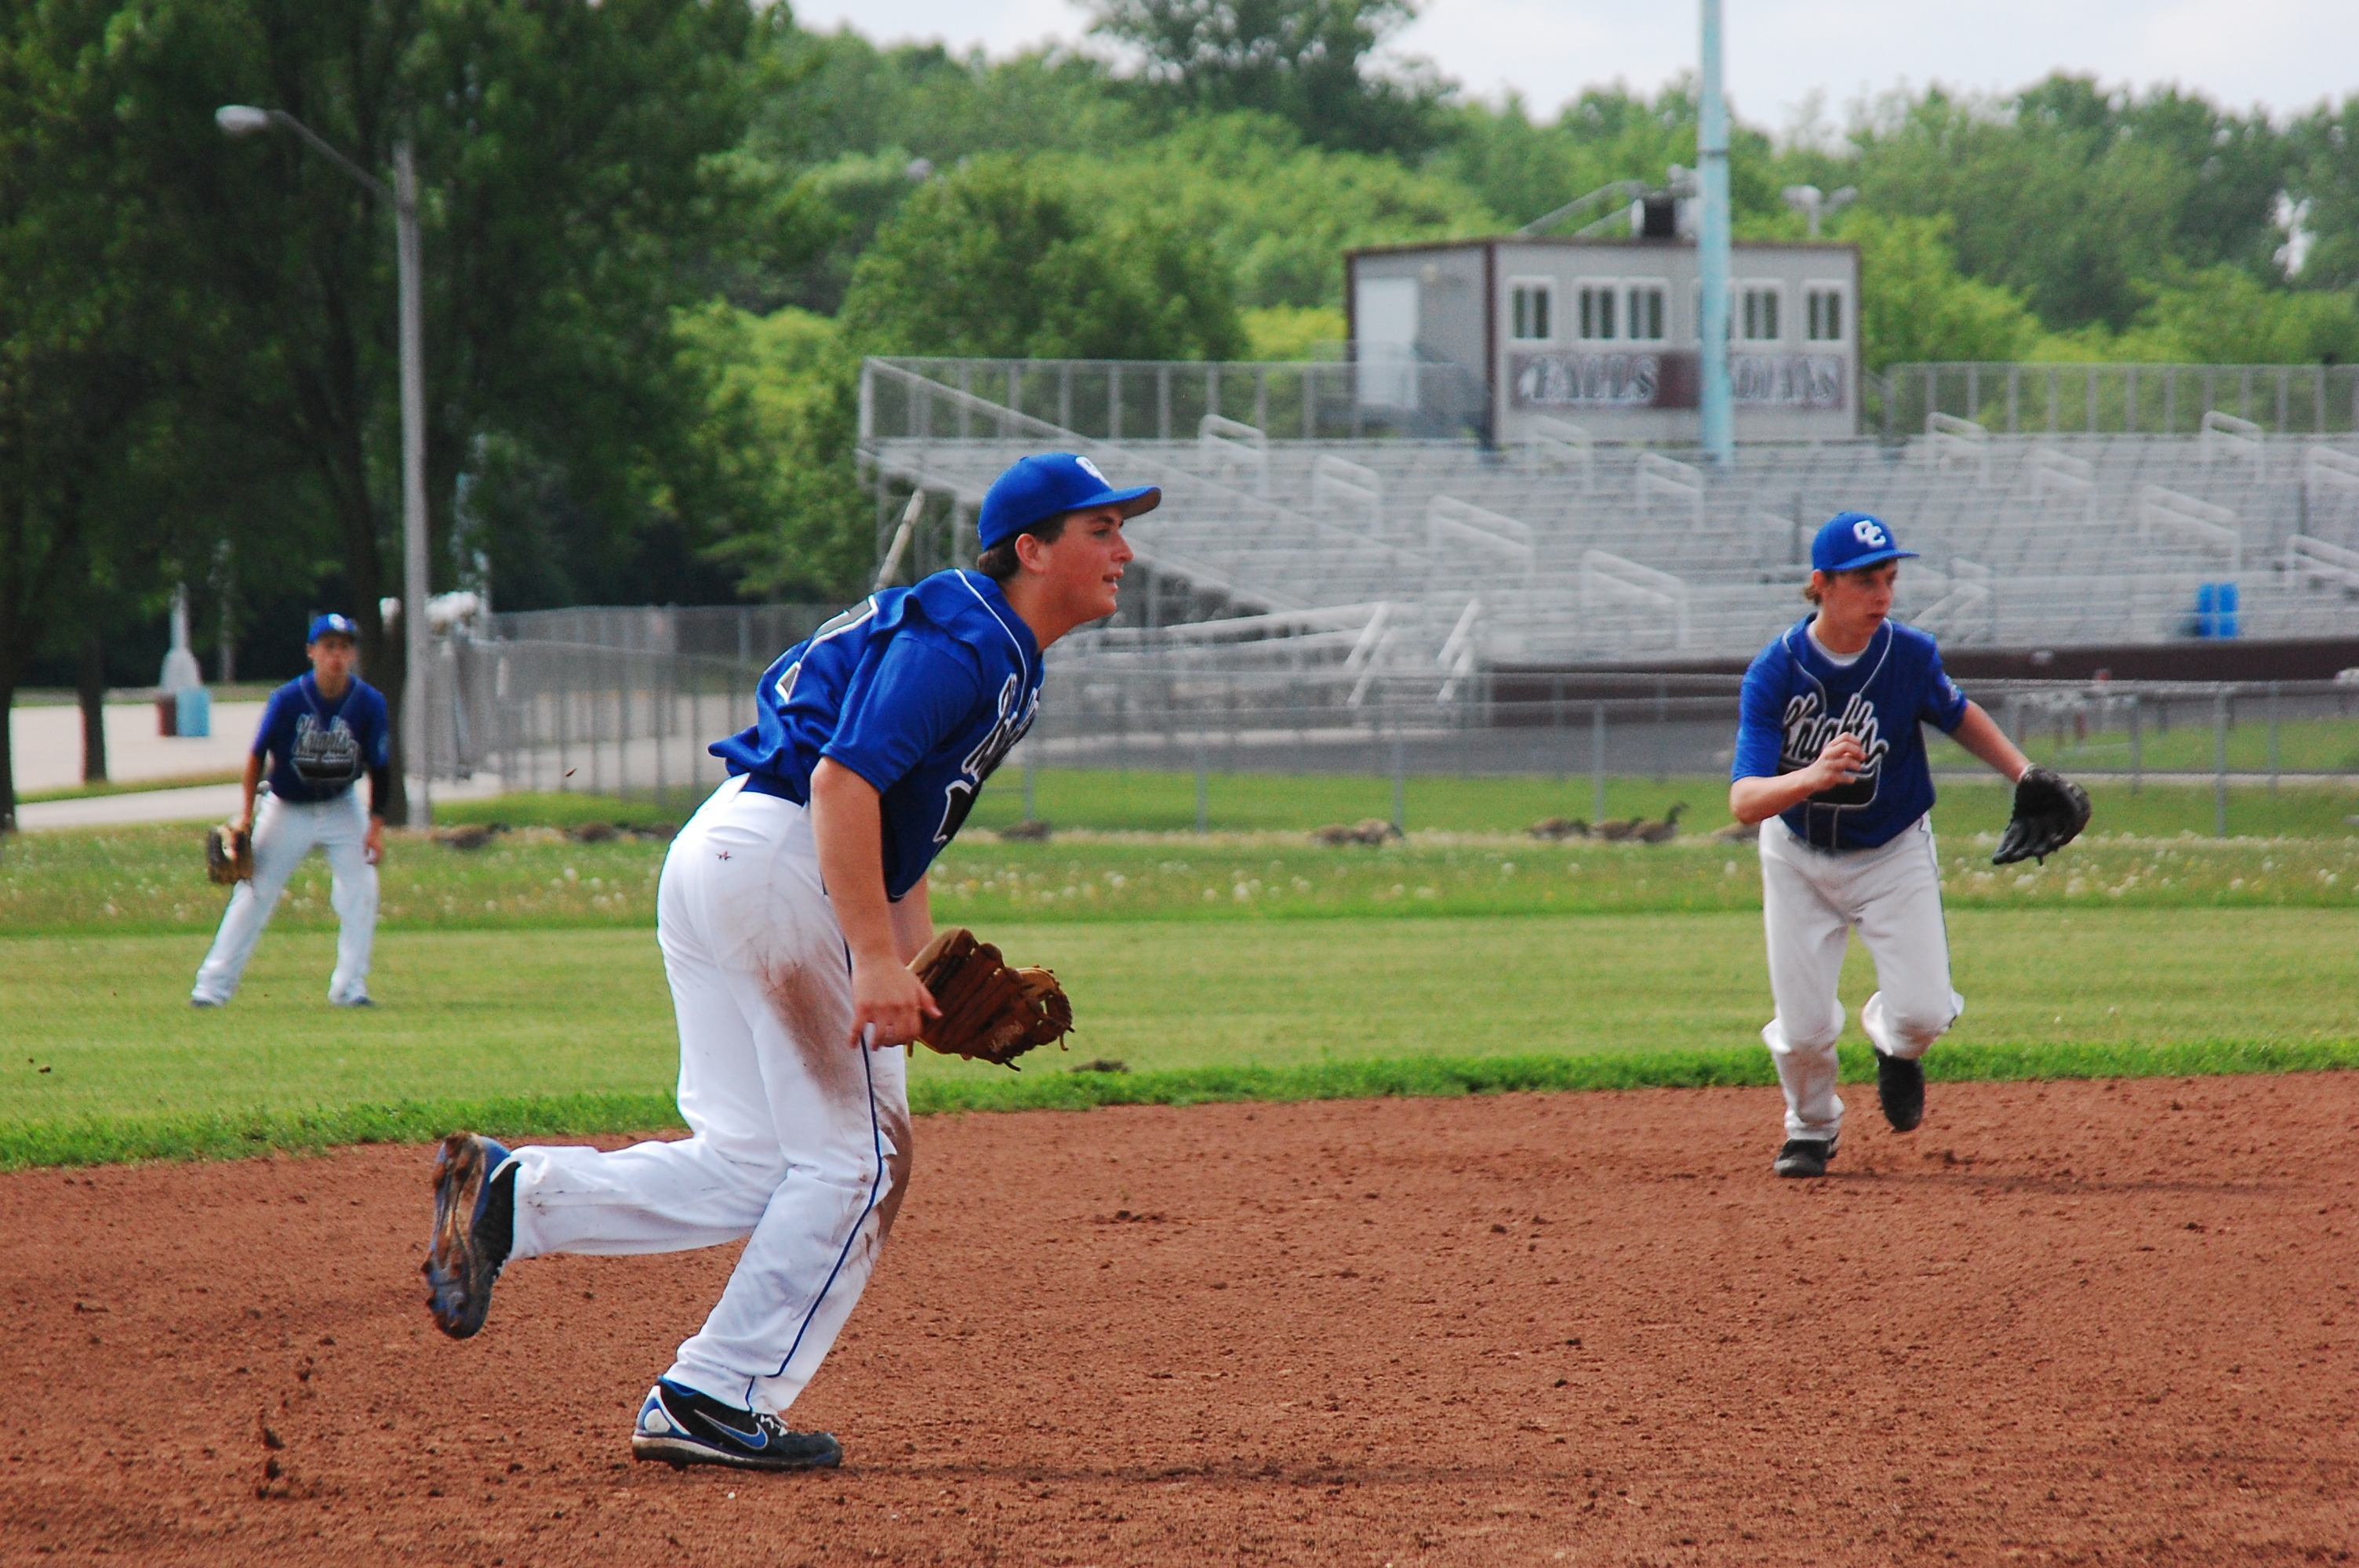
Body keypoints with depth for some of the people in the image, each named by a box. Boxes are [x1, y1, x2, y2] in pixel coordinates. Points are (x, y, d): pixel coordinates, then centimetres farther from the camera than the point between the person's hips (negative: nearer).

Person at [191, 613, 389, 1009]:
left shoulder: (369, 704, -15)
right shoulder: (287, 700, -19)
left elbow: (380, 768, -7)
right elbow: (258, 754, -7)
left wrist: (376, 826, -10)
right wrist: (246, 813, -6)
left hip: (341, 809, 1)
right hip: (287, 809, -1)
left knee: (360, 894, -9)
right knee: (255, 894, -1)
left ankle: (349, 987, 1)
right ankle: (213, 986, 3)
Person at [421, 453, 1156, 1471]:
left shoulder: (999, 659, 21)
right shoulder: (962, 642, -12)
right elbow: (842, 779, -23)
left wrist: (918, 973, 15)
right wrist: (877, 961, -27)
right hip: (772, 861, -10)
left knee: (756, 1166, 9)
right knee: (852, 1158, -4)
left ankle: (511, 1195, 1)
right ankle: (717, 1404, -1)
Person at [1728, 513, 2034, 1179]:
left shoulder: (1909, 656, -18)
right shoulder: (1774, 672, -24)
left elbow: (1958, 715, 6)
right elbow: (1743, 801, -32)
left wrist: (2024, 773, -3)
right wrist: (1812, 777, -51)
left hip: (1893, 855, 1)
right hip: (1798, 856, -1)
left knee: (1922, 1012, -14)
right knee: (1803, 1030, -4)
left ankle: (1892, 1041, 26)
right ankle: (1812, 1129, 30)